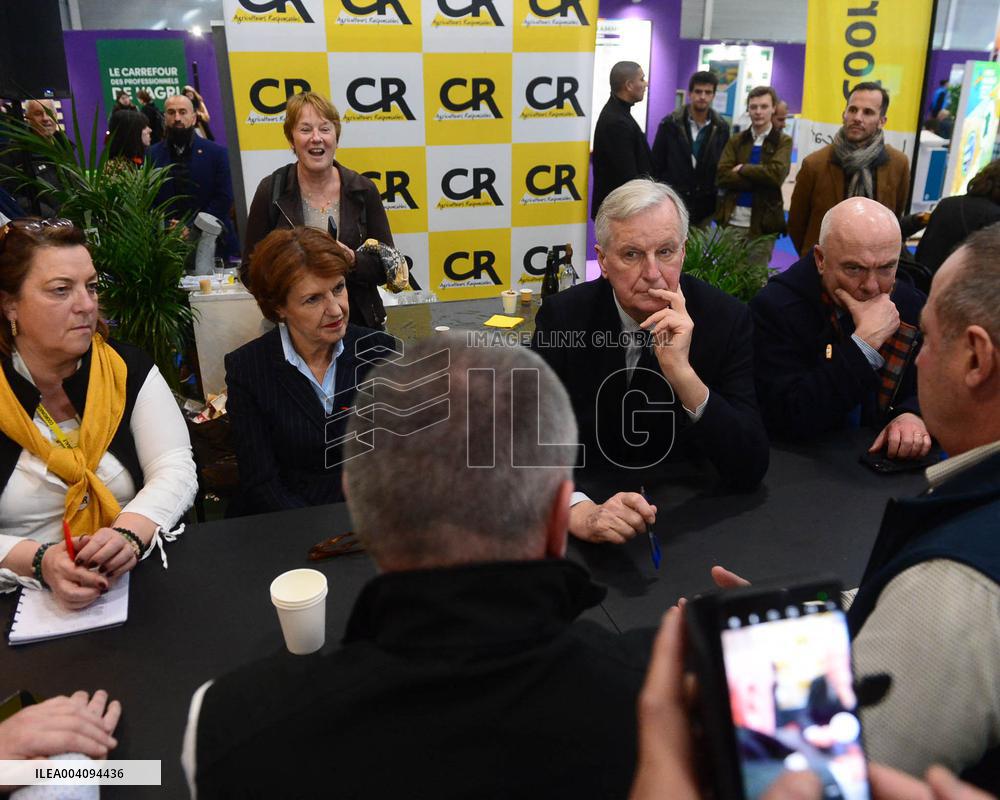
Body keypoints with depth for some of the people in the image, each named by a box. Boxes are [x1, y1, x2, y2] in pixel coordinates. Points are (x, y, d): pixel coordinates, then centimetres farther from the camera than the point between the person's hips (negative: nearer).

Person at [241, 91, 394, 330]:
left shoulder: (362, 190, -3)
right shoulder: (271, 191, -5)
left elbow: (387, 266, -1)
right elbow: (250, 272, -2)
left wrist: (352, 260, -21)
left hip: (359, 322, 1)